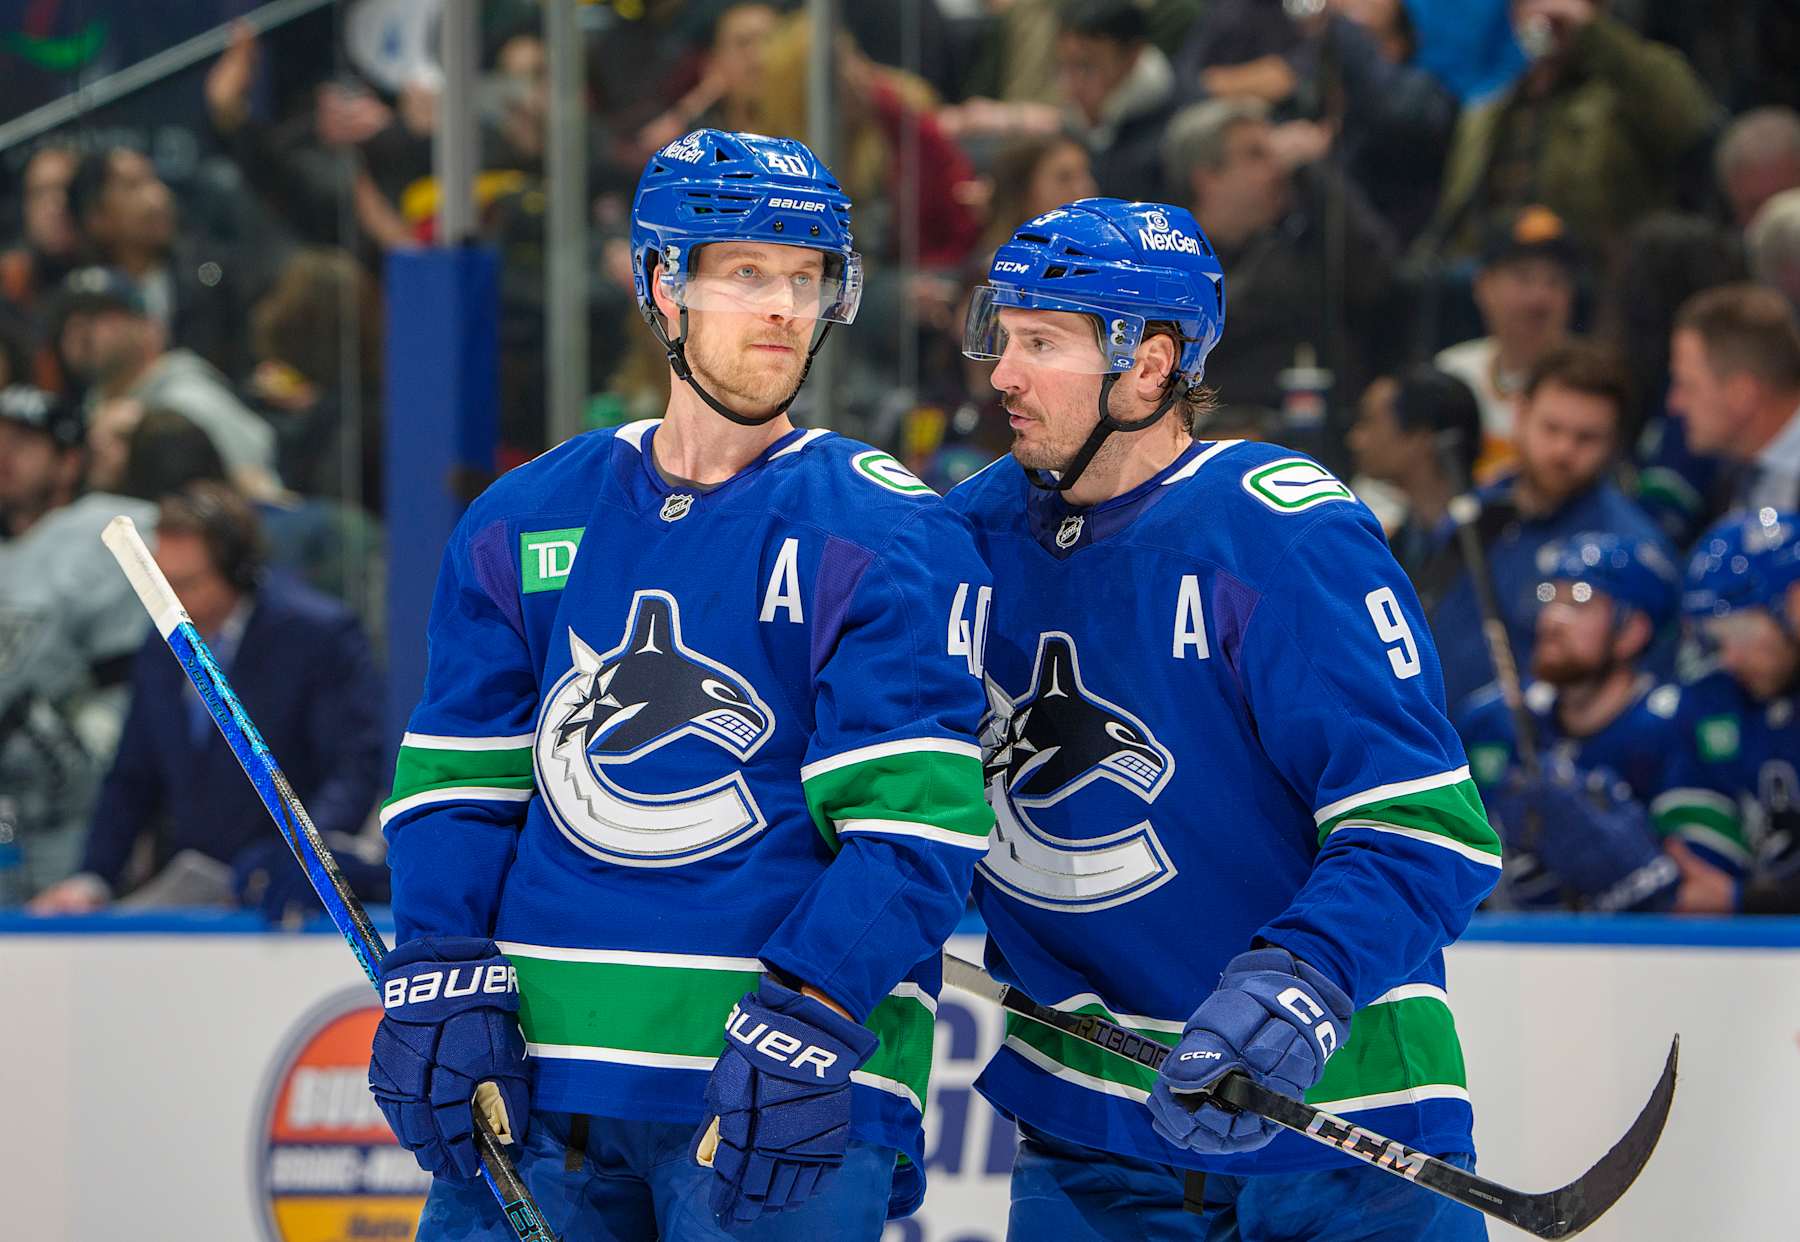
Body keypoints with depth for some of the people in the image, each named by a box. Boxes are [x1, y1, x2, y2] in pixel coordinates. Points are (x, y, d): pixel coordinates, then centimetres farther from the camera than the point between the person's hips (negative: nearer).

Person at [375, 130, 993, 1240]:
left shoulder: (893, 540, -2)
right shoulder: (525, 524, 12)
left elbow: (914, 824, -9)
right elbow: (460, 780, 13)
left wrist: (807, 1020, -20)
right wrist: (441, 981, -1)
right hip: (537, 1070, 4)